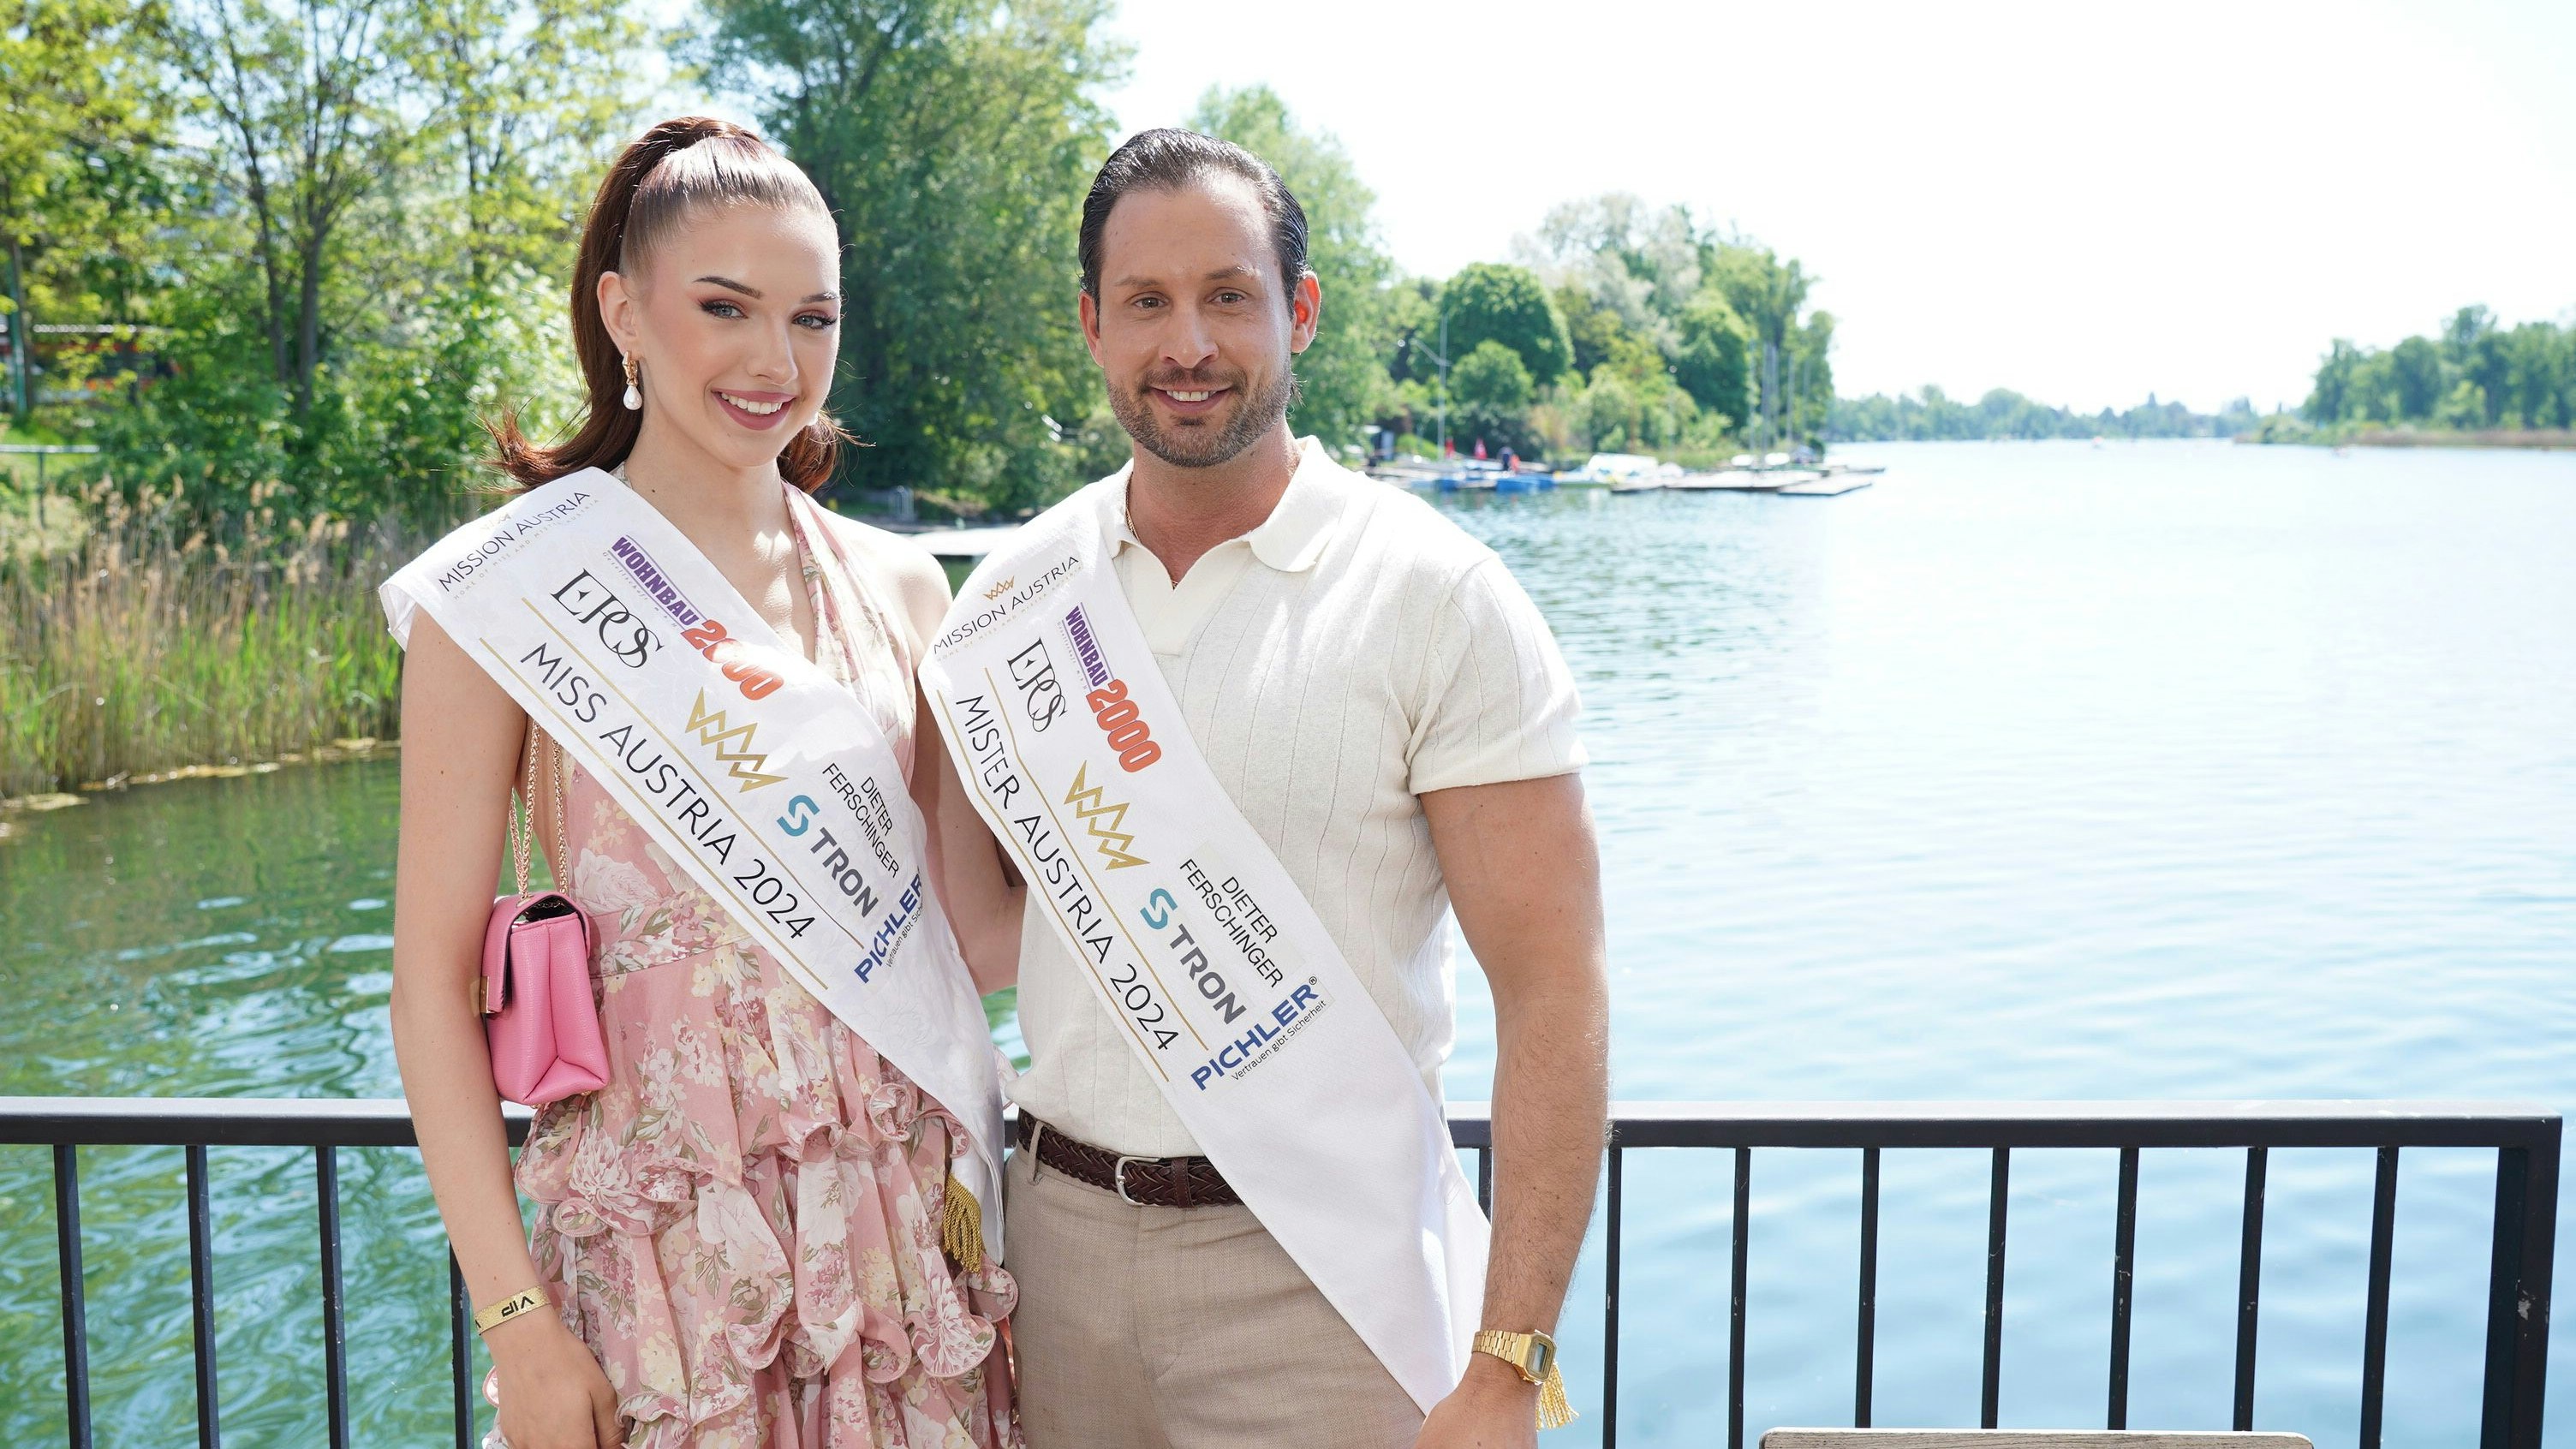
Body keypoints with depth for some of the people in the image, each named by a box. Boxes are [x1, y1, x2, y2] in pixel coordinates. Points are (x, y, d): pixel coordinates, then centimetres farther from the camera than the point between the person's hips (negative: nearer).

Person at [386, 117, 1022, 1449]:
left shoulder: (898, 588, 5)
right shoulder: (506, 596, -6)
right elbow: (435, 975, -8)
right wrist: (511, 1315, -11)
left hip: (910, 1222, 4)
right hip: (665, 1226, -3)